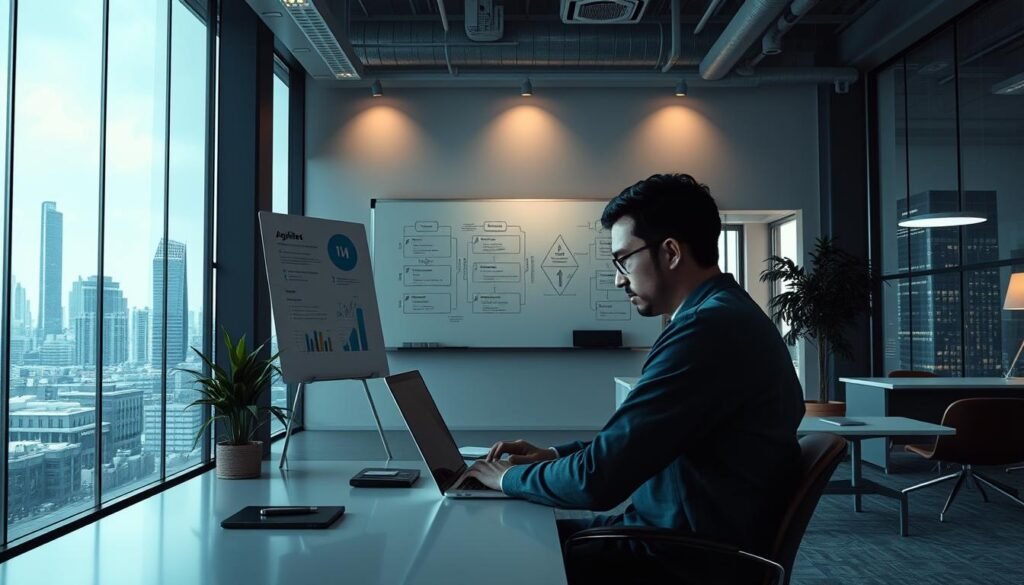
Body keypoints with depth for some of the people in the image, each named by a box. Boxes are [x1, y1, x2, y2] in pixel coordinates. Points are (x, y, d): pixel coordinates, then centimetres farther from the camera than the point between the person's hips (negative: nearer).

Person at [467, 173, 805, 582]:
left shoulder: (708, 328, -24)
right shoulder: (725, 316, 9)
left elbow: (598, 479, -24)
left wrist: (511, 477, -7)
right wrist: (553, 454, 8)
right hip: (688, 533, 9)